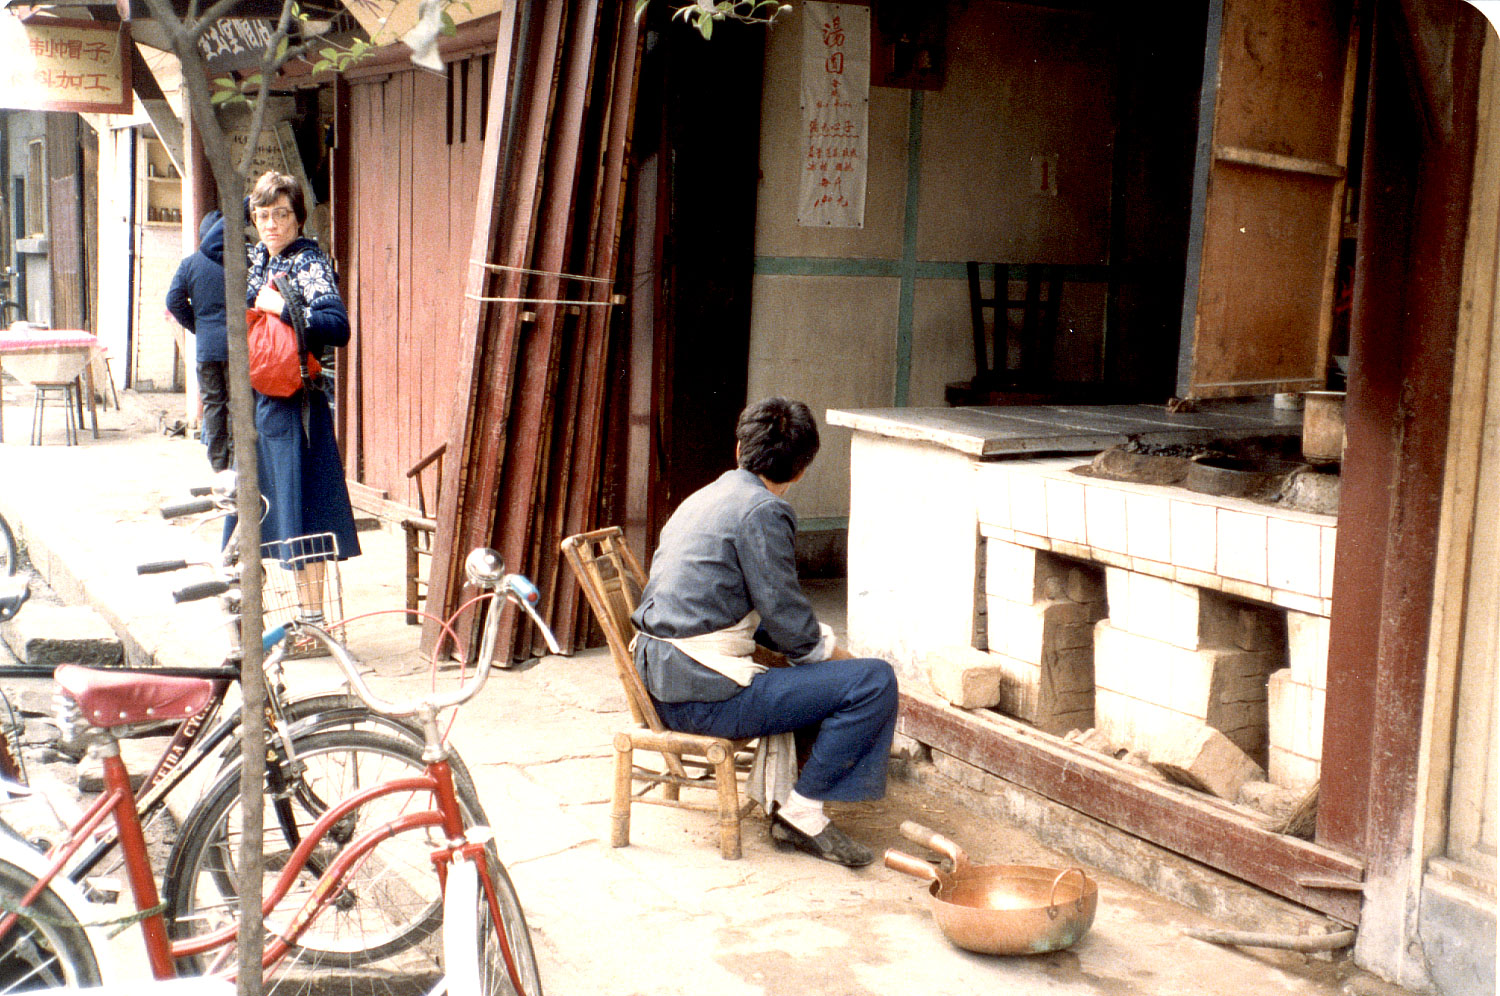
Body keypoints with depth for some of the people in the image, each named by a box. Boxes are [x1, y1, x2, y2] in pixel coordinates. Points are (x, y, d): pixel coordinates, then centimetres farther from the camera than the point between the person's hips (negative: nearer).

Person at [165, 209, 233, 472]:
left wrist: (196, 326, 9)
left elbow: (174, 300, 1)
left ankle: (217, 463, 12)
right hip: (235, 343, -3)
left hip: (205, 345, 3)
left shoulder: (189, 263, 3)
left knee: (212, 404, 9)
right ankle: (236, 459, 2)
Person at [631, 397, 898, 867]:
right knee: (873, 681, -10)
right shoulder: (762, 511, -12)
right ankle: (800, 812, -2)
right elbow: (789, 624, -14)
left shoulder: (703, 499, 17)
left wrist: (821, 643, 20)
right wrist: (835, 654, 6)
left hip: (663, 682, 10)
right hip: (706, 696, -10)